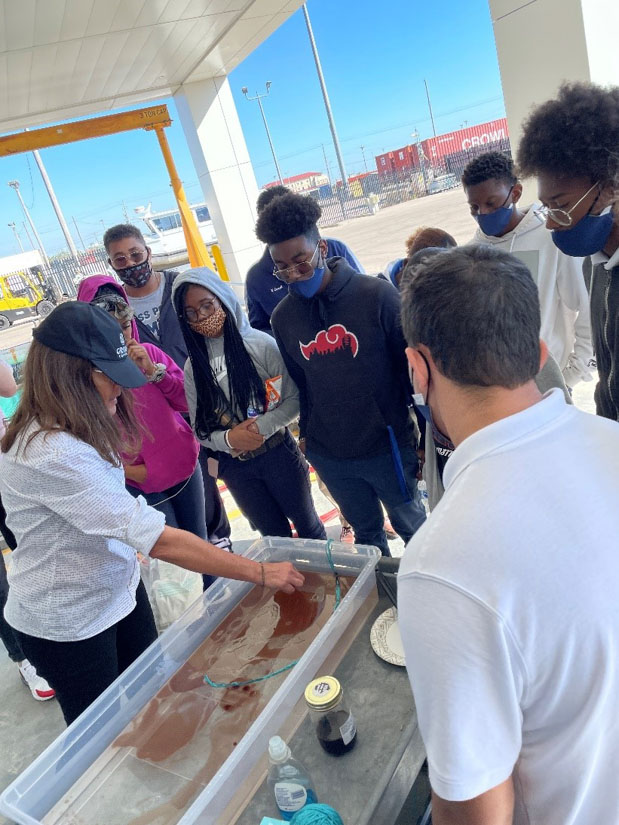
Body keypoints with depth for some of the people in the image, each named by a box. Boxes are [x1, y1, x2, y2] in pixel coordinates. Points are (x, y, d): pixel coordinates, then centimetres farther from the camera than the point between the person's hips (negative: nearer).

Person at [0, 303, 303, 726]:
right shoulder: (53, 454, -34)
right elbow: (158, 540, -36)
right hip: (67, 624, -8)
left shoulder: (79, 430, -4)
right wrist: (261, 573, -32)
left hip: (119, 588, 8)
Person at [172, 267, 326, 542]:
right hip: (235, 467, 2)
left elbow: (295, 399, -9)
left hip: (279, 454, -2)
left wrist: (262, 427, -22)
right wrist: (228, 439, -18)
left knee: (307, 525, 16)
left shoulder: (261, 344, -11)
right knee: (275, 535, 17)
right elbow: (200, 429, 1)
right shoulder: (194, 366, -1)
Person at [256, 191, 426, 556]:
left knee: (411, 526, 18)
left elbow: (413, 366, -9)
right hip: (328, 455, 3)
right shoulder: (283, 317, -2)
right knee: (366, 532, 22)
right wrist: (307, 433, 12)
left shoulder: (378, 296, -15)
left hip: (386, 445, -3)